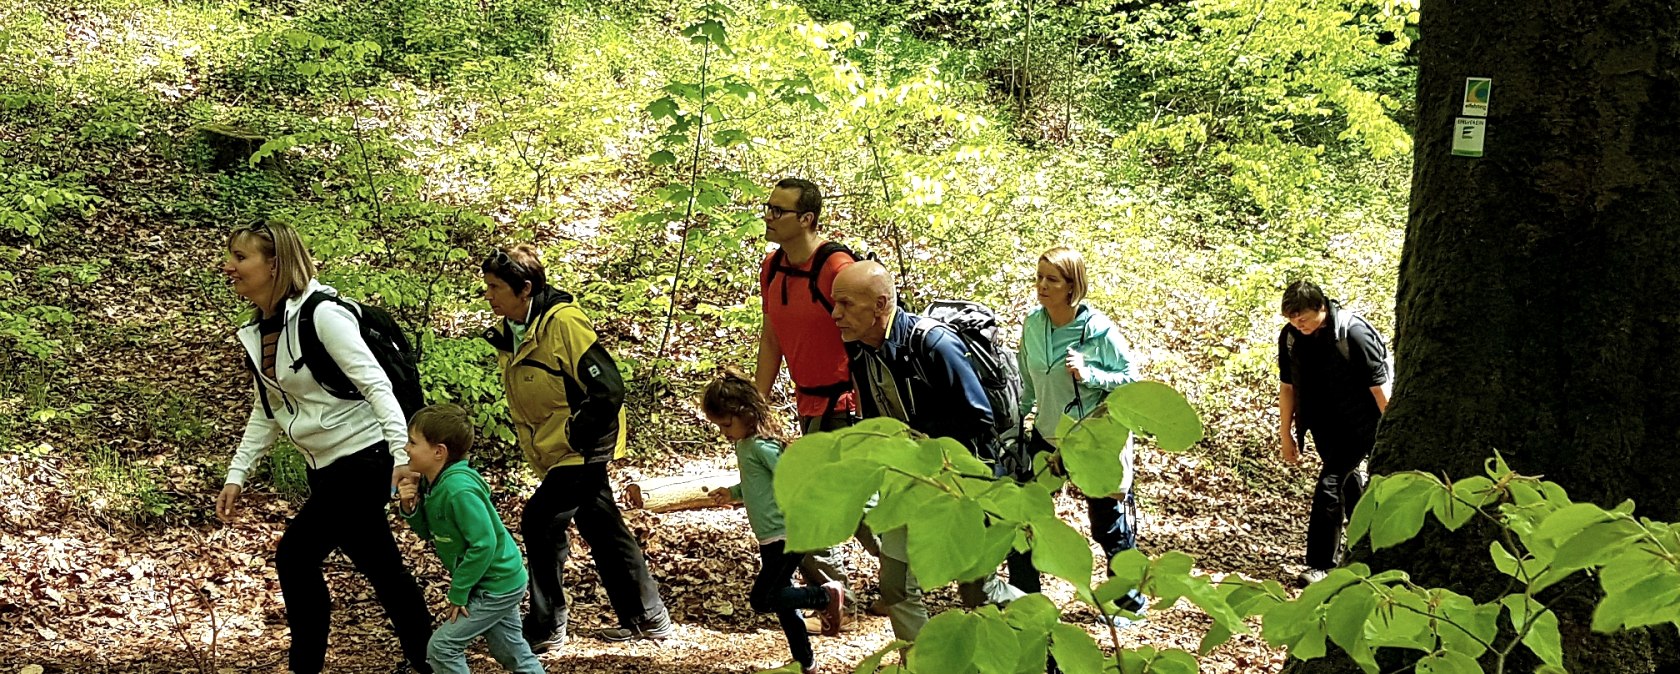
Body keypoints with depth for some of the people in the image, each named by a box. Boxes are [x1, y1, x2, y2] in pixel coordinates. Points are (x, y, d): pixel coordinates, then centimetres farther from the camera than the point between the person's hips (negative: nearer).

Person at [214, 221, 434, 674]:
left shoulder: (322, 314, -17)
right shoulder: (255, 334, 7)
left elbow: (375, 383, -20)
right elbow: (266, 414, 14)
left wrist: (403, 453, -28)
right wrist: (236, 475, 9)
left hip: (363, 459, -8)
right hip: (326, 469, 8)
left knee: (295, 555, -7)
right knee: (381, 568, 13)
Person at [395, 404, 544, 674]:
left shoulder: (459, 490, -28)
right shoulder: (432, 482, 0)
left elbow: (484, 544, -29)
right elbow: (428, 533, 9)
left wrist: (458, 593, -21)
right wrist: (410, 507, -11)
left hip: (497, 587, -9)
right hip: (501, 581, 9)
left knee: (442, 647, -5)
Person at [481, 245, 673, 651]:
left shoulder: (563, 323, -22)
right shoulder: (508, 334, 5)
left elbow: (608, 388, -24)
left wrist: (574, 436, -18)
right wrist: (533, 444, 12)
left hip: (583, 449, -9)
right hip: (555, 453, 9)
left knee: (541, 523, -12)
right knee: (603, 530, 13)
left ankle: (545, 629, 0)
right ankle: (647, 618, 22)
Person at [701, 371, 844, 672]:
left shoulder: (762, 445, -20)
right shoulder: (743, 444, 9)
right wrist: (733, 494, 11)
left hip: (786, 537, -10)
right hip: (770, 538, 10)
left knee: (762, 600, -9)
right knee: (781, 601, 15)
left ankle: (828, 595, 1)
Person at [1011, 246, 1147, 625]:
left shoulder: (1099, 330, -21)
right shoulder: (1032, 325, -7)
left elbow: (1131, 380, -15)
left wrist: (1089, 375, -29)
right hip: (1046, 438, 5)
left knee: (1111, 529, 10)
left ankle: (1129, 602, 31)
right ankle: (1022, 597, 25)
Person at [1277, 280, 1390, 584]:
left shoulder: (1354, 334, -25)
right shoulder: (1290, 336, -8)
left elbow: (1379, 387, -19)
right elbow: (1288, 387, 4)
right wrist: (1287, 435, 8)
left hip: (1358, 425, -6)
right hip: (1324, 425, 6)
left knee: (1329, 485, -15)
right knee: (1347, 481, 19)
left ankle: (1321, 565, -9)